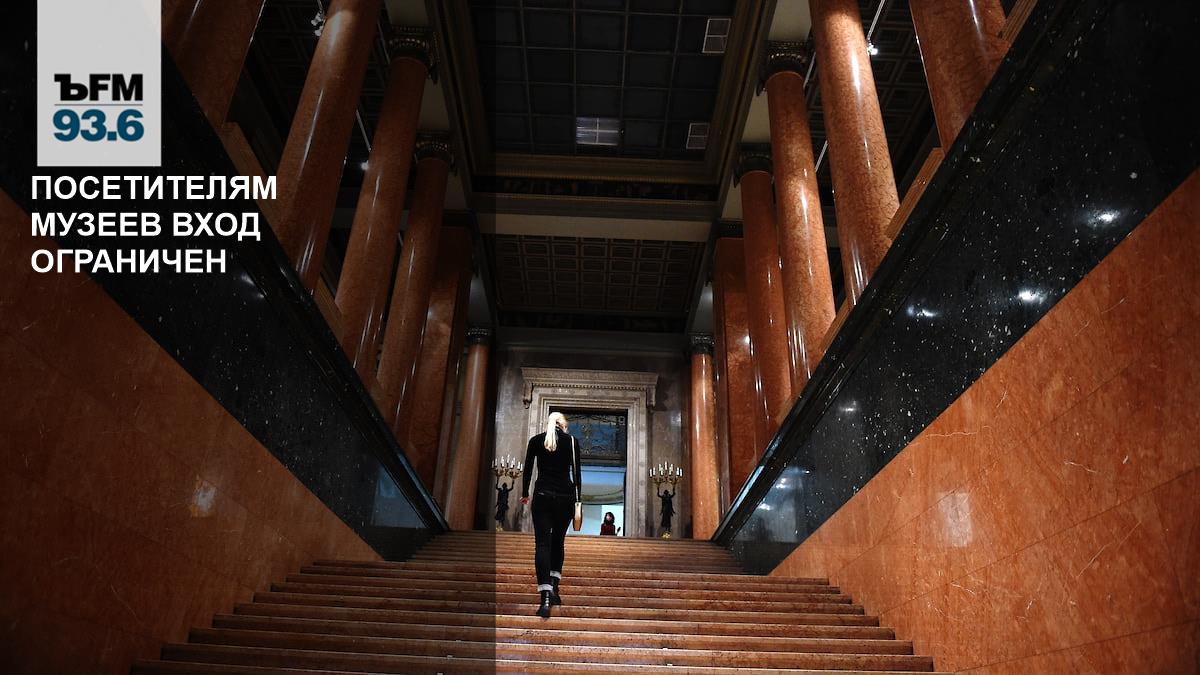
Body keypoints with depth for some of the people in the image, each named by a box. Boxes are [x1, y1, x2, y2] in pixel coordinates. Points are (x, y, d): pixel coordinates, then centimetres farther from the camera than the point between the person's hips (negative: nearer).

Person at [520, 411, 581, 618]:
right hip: (565, 496, 1)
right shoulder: (571, 441, 6)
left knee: (542, 544, -5)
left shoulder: (535, 441, 8)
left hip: (542, 495, 0)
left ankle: (545, 598, -17)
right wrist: (577, 500, 5)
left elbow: (527, 470, 11)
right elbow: (576, 471, 2)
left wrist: (525, 494, 24)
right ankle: (554, 588, 14)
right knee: (558, 541, 18)